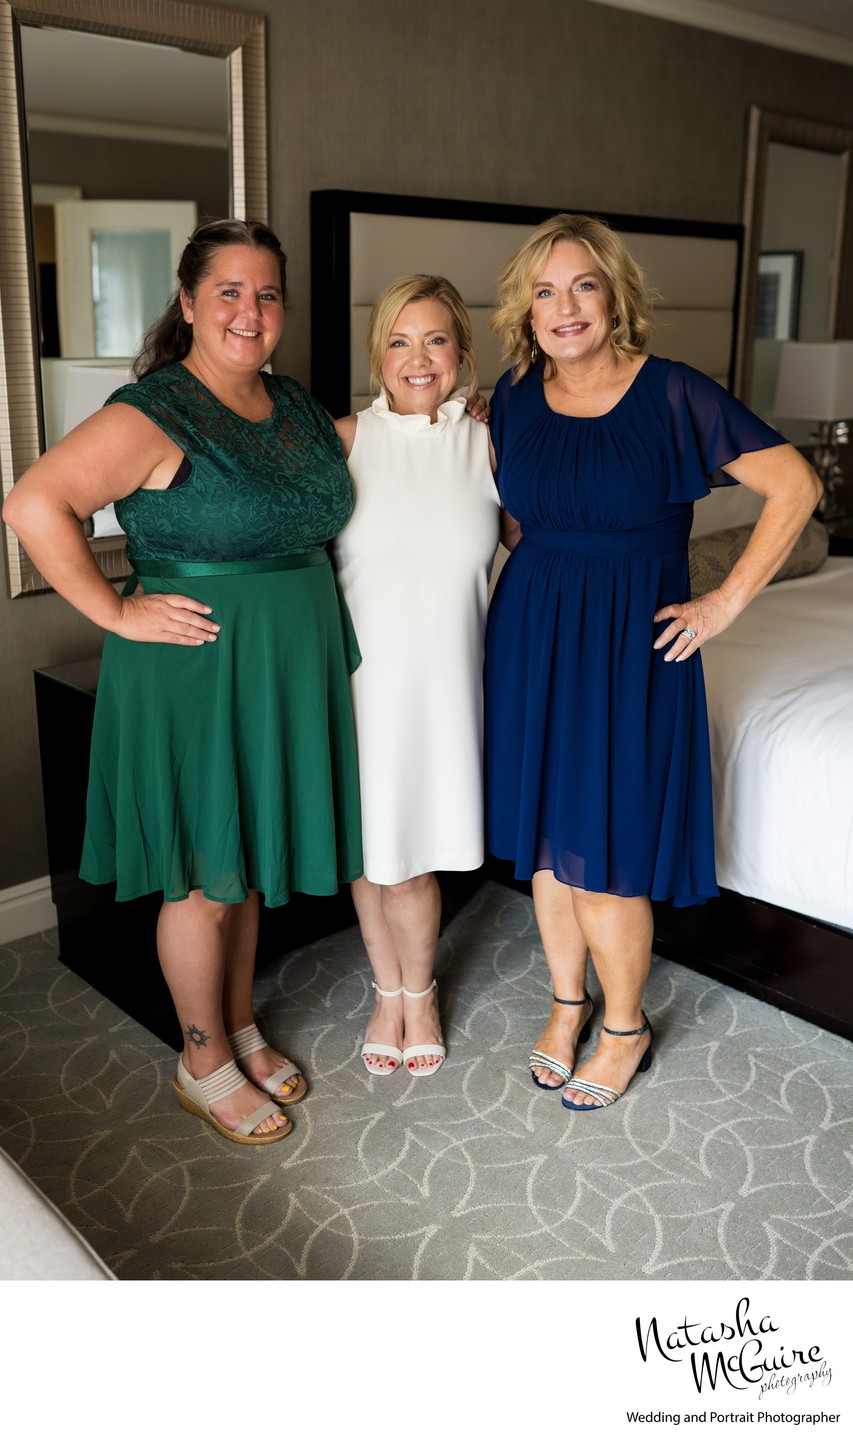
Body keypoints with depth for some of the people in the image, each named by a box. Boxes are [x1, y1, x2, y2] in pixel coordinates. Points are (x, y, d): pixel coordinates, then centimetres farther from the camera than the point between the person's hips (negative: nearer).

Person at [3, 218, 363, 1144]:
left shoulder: (295, 405, 9)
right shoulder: (153, 413, -15)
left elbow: (322, 506, 27)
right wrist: (117, 614, -21)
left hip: (286, 667, 7)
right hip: (193, 670, -7)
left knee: (249, 857, 18)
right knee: (201, 876, 6)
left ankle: (240, 1030, 37)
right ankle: (204, 1064, 25)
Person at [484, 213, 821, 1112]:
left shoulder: (672, 394, -11)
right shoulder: (515, 394, 3)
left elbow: (795, 487, -7)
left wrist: (728, 601, -9)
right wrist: (540, 570, 9)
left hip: (630, 642, -4)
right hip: (529, 633, 5)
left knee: (602, 850, -1)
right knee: (542, 837, 12)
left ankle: (625, 1029, 23)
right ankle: (568, 1001, 34)